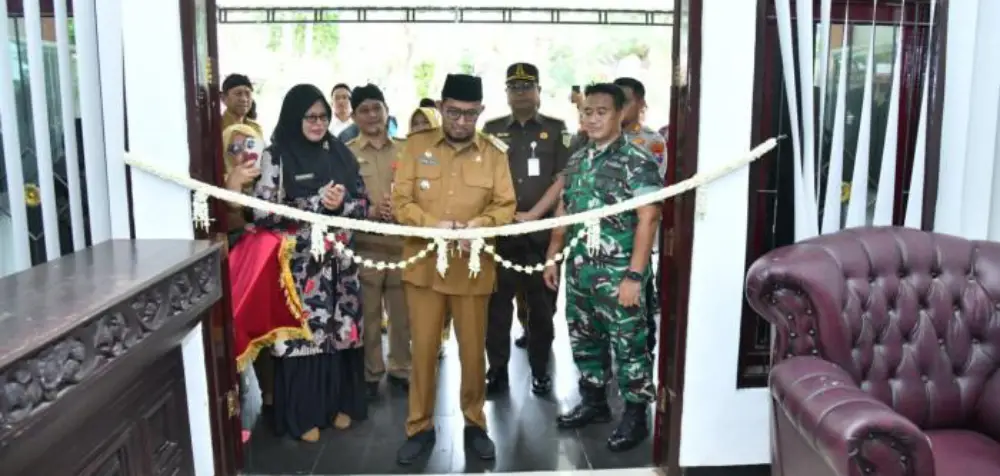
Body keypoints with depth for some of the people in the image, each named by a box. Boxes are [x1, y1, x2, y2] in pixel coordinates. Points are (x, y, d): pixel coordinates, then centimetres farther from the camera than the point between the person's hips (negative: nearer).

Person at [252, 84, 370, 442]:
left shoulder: (340, 153, 8)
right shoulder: (276, 157, -4)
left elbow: (363, 203, 8)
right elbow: (263, 212, -12)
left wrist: (341, 204, -14)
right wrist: (318, 202, -17)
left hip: (338, 260, 4)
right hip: (298, 263, -4)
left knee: (340, 330, 9)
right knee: (302, 332, 1)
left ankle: (339, 403, 26)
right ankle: (303, 415, 16)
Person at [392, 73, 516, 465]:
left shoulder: (494, 152, 2)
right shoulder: (416, 145, 2)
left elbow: (506, 206, -1)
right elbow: (401, 202, -2)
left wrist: (478, 226, -21)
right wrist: (435, 225, -20)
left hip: (473, 268, 0)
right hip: (423, 265, 0)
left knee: (473, 351, 10)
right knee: (423, 349, 7)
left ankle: (475, 424, 28)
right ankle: (420, 427, 23)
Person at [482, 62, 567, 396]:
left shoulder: (556, 129, 6)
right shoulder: (492, 129, 10)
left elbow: (563, 178, -2)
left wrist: (532, 215, -11)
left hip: (542, 232, -1)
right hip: (499, 231, 1)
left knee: (541, 304, 6)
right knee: (497, 303, 4)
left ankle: (540, 371, 19)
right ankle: (497, 370, 15)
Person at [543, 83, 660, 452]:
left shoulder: (638, 162, -10)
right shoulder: (576, 161, 10)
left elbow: (648, 219, -15)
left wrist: (635, 275, -19)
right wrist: (553, 258, 14)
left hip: (618, 274, -6)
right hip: (579, 270, 7)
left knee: (628, 345, 3)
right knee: (584, 339, 16)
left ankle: (636, 415, 19)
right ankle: (593, 402, 34)